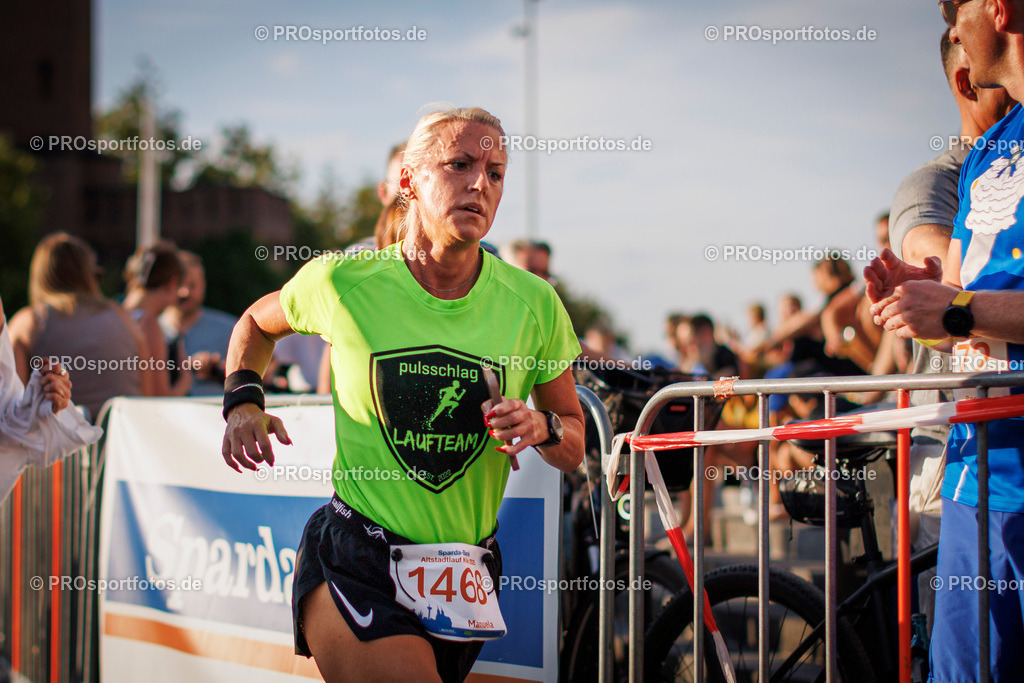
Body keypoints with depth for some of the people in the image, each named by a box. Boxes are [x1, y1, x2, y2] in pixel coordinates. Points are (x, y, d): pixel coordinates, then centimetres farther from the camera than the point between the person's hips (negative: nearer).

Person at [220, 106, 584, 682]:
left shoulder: (532, 304, -3)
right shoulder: (342, 282, -6)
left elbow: (575, 450, 8)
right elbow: (257, 323, 17)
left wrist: (542, 427, -14)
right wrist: (243, 403, 0)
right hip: (355, 566, -3)